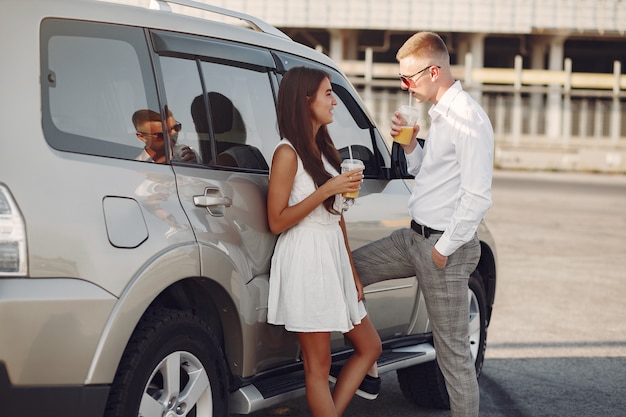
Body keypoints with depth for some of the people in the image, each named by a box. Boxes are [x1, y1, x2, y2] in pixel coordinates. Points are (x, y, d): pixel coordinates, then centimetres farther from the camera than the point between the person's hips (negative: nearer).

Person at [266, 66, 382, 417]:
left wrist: (352, 271, 15)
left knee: (369, 347, 14)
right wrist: (327, 190, -20)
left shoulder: (324, 149, 14)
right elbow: (277, 221, -15)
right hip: (306, 260, -9)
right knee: (319, 365, -2)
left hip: (334, 259, 9)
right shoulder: (288, 154, -11)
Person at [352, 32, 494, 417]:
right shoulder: (439, 113, 10)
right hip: (415, 237, 10)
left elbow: (477, 197, -24)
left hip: (446, 245, -10)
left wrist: (445, 248, -18)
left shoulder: (468, 118, -20)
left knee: (453, 349, -3)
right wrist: (409, 145, 3)